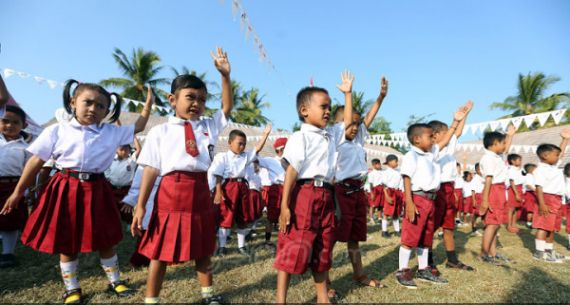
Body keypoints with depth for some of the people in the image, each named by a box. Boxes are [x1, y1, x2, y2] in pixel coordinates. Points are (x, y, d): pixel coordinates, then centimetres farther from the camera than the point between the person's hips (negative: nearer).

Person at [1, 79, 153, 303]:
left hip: (97, 190, 1)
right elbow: (36, 161, 5)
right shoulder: (57, 131, 1)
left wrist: (148, 103, 8)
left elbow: (138, 127, 12)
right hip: (66, 190, 0)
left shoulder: (112, 132, 3)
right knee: (67, 242, 10)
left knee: (105, 240, 11)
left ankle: (115, 280, 30)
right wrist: (18, 192, 9)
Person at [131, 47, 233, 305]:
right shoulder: (160, 131, 1)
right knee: (161, 251, 9)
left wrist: (225, 75, -3)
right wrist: (140, 205, -5)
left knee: (203, 249, 18)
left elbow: (227, 107, 7)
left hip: (200, 192, 4)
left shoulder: (208, 126, 11)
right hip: (171, 193, -3)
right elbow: (151, 168, -2)